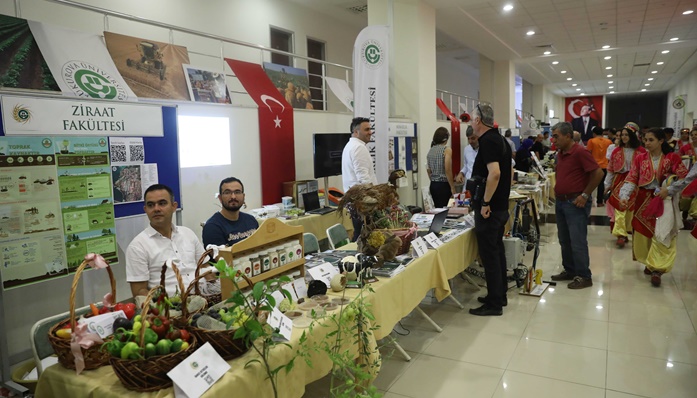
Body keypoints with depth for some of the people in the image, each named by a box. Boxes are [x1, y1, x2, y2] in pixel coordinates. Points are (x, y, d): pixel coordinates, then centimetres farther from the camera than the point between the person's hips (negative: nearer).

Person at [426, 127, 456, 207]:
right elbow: (448, 171, -15)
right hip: (443, 185, -7)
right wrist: (452, 187, -8)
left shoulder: (430, 150, 9)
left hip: (433, 185, 7)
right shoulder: (447, 149, -10)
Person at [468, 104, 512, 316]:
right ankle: (500, 295, 27)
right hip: (500, 206, 10)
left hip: (489, 209, -10)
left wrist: (485, 202, -23)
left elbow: (494, 173, -29)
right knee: (497, 251, 17)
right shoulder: (499, 139, 13)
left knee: (489, 254, -3)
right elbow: (508, 172, 20)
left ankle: (494, 304, 5)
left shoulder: (488, 141, -17)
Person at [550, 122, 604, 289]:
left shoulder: (580, 152, -14)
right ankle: (569, 271, 26)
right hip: (561, 201, 9)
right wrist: (557, 189, 12)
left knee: (577, 242, -4)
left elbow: (598, 173, -17)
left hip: (575, 203, -9)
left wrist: (585, 195, -16)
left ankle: (584, 276, 5)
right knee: (564, 240, 14)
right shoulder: (560, 154, 11)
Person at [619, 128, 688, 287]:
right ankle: (650, 263, 29)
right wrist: (624, 196, -17)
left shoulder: (672, 157, -5)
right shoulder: (640, 158, 0)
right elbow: (631, 179, -4)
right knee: (643, 234, 10)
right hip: (644, 201, 3)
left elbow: (684, 178, -4)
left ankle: (657, 269, -3)